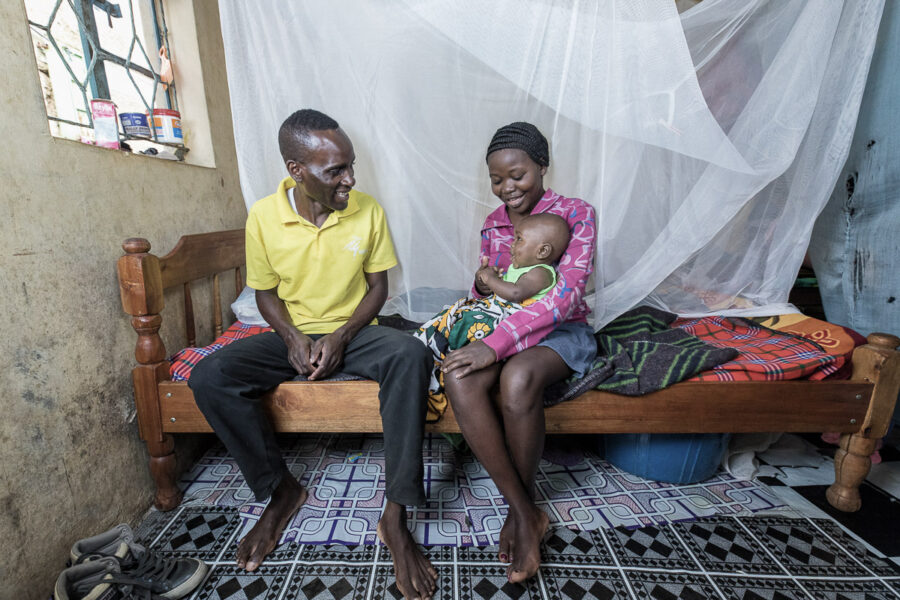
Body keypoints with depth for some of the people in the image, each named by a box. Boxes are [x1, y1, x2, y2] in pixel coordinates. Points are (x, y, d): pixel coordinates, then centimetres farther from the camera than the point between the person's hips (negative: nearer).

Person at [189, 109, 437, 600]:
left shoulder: (367, 211, -7)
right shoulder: (263, 216, -6)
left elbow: (378, 286, -1)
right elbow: (265, 292, 4)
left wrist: (342, 337, -16)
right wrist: (293, 337, -15)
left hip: (353, 331, -1)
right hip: (293, 335, 2)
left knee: (411, 356, -32)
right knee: (209, 377, -22)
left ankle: (395, 516, -23)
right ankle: (281, 490, -1)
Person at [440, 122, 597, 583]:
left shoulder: (575, 215, -6)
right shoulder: (493, 224, 11)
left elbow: (565, 294, -20)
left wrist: (495, 344, -29)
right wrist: (481, 285, -10)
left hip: (560, 331, -4)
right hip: (501, 330, 4)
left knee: (518, 377, -37)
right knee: (458, 378, -29)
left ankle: (521, 507, -10)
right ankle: (526, 512, -18)